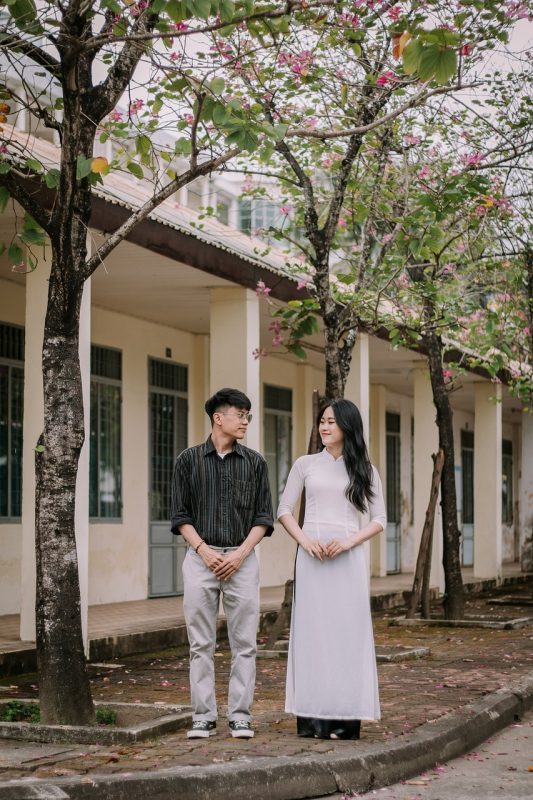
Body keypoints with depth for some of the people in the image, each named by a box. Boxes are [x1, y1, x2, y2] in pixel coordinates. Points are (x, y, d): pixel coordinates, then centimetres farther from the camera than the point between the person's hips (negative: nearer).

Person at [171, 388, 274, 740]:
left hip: (242, 559, 1)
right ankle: (204, 716, 8)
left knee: (244, 643, 0)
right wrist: (204, 550, -10)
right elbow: (180, 515, 3)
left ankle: (240, 716, 7)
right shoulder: (189, 460, 4)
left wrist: (240, 553, -8)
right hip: (201, 557, -1)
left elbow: (263, 517, 5)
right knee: (201, 644, 2)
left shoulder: (254, 462, 7)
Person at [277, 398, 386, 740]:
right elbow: (285, 510, 10)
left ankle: (345, 718, 1)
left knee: (347, 631, -2)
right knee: (311, 631, -2)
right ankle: (311, 717, 1)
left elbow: (379, 519, 6)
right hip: (312, 557, 0)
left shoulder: (365, 471, 9)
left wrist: (348, 542, -10)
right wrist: (305, 541, -7)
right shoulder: (305, 465, 10)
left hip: (348, 557, 0)